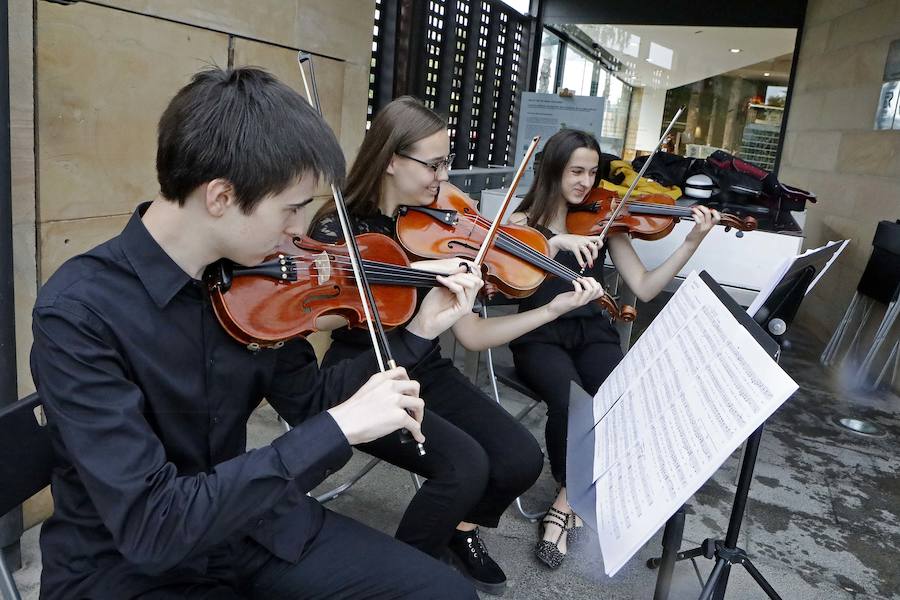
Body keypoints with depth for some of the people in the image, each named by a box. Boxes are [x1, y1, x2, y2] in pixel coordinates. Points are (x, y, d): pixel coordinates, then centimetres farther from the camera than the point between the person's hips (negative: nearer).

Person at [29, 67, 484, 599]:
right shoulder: (78, 311, -25)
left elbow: (309, 402, 5)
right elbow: (148, 523, -30)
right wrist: (338, 429, -32)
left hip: (246, 520, 5)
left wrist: (419, 333, -4)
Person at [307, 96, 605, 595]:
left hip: (427, 373, 5)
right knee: (466, 466, -26)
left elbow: (471, 335, 0)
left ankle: (461, 529, 21)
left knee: (521, 460, -13)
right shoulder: (337, 227, -11)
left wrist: (555, 308, -8)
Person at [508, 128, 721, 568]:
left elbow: (644, 288, -1)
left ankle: (566, 502, -8)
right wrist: (556, 242, -29)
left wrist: (692, 242, -10)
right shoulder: (524, 221, 2)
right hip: (540, 338, -2)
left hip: (592, 334, 3)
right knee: (570, 401, -33)